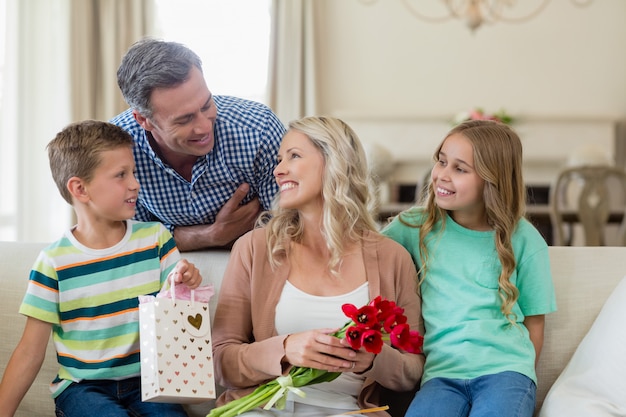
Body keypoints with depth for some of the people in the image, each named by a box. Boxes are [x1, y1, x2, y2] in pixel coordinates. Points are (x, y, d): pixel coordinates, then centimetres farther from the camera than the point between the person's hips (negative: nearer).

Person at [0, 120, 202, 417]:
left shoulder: (156, 238, 2)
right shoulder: (54, 262, -6)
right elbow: (30, 351, -2)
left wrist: (183, 286, -19)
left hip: (145, 381, 2)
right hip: (82, 386, -1)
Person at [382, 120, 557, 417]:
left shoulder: (524, 240, 6)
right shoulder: (416, 225, 10)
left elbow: (534, 322, 10)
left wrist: (519, 380, 4)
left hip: (505, 368, 0)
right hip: (443, 370, 1)